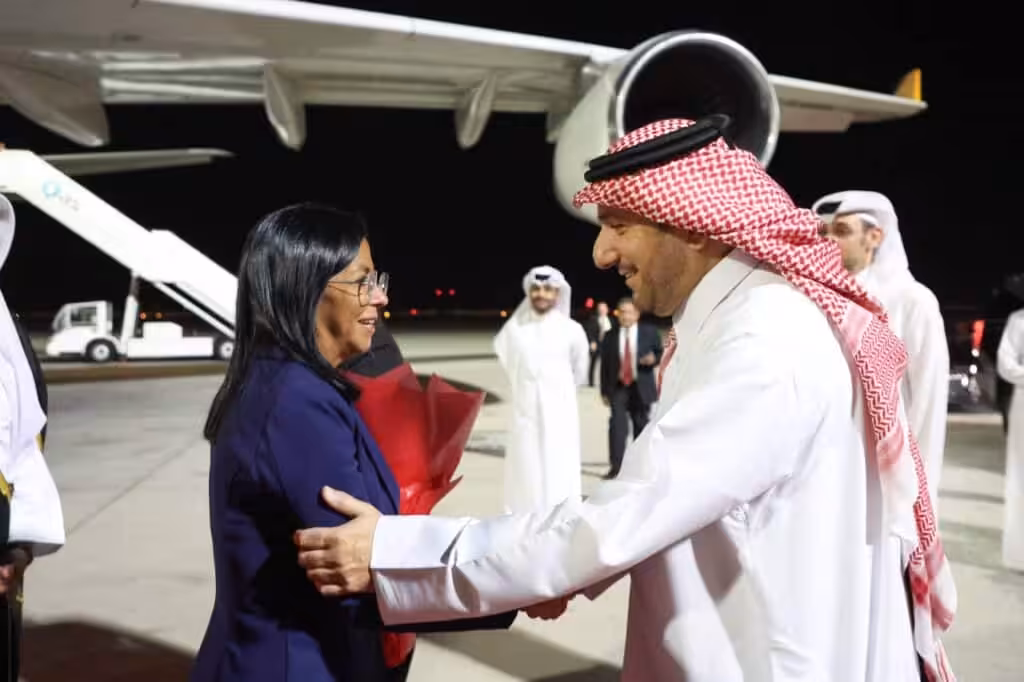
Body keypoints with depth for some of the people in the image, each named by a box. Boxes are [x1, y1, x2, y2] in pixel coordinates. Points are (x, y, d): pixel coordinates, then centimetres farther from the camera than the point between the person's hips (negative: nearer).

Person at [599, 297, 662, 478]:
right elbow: (605, 365, 2)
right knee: (617, 425, -13)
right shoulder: (610, 336, 2)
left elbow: (660, 353, 8)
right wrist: (604, 391, 0)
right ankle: (615, 467, -12)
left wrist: (653, 359, -17)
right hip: (618, 387, -1)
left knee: (641, 426, 9)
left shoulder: (650, 332, 3)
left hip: (641, 388, 1)